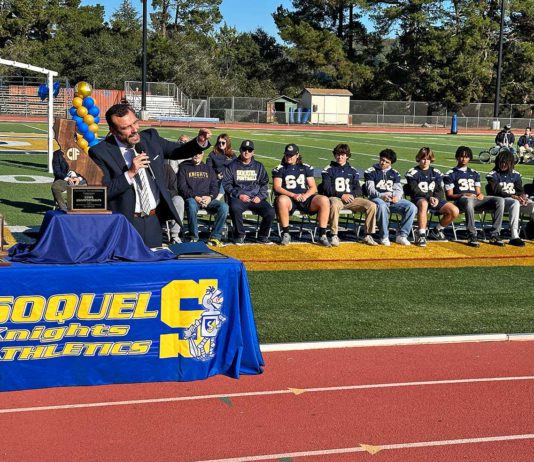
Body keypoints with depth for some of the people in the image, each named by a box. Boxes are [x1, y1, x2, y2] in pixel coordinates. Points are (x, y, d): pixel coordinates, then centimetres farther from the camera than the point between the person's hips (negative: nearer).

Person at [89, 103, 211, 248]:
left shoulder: (150, 137, 3)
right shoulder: (100, 152, -11)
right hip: (123, 225, -4)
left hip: (154, 221, 5)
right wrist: (130, 173, -23)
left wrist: (200, 142, -5)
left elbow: (179, 151, 14)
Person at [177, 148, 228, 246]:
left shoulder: (208, 169, 25)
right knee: (191, 205, -40)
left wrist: (210, 197, -8)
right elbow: (182, 187, 2)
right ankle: (194, 238, -28)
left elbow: (215, 187, 15)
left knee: (224, 207, -27)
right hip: (191, 199, -3)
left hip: (208, 199, 3)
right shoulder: (184, 168, 14)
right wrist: (195, 197, -14)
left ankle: (215, 237, -22)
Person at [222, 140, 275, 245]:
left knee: (270, 211, -23)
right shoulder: (232, 166, 11)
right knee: (235, 208, -38)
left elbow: (265, 184, 19)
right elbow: (226, 184, 4)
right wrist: (238, 195, -9)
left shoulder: (259, 166, 19)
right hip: (238, 198, -2)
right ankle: (239, 236, -16)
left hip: (256, 198, 3)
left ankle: (263, 236, 1)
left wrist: (260, 196, -1)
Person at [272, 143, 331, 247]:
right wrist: (293, 195, -16)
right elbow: (277, 187, -2)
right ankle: (286, 234, -27)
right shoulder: (279, 169, 12)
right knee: (282, 200, -40)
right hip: (289, 198, -2)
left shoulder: (306, 168, 18)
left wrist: (305, 195, -11)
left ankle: (322, 235, -22)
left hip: (306, 198, 2)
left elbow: (313, 188, 12)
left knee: (324, 200, -26)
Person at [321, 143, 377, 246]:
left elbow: (358, 189, 11)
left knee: (372, 205, -18)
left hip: (351, 199, 4)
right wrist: (341, 195, -17)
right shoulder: (329, 170, 7)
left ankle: (368, 236, -12)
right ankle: (334, 236, -34)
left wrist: (352, 195, -13)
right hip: (335, 198, -4)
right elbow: (327, 188, -4)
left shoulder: (353, 171, 18)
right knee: (334, 205, -42)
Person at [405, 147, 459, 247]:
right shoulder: (413, 173, 2)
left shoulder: (436, 172, 15)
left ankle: (436, 230, 6)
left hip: (435, 199, 5)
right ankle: (421, 235, -41)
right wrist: (429, 197, -20)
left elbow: (440, 190, 9)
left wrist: (436, 198, -14)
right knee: (424, 204, -44)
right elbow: (415, 191, -7)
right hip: (419, 199, -5)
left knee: (454, 211, -17)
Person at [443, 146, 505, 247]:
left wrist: (480, 195, -2)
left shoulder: (474, 173, 28)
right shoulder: (450, 174, 11)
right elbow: (449, 196, 3)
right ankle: (472, 236, -40)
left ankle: (494, 235, -25)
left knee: (500, 200, -21)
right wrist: (463, 195, -14)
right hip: (461, 200, -5)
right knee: (469, 201, -44)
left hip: (476, 200, 5)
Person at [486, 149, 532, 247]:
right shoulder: (493, 175, 5)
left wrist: (523, 196, -12)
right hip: (501, 201, -5)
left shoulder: (515, 175, 19)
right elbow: (497, 192, -8)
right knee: (515, 203, -38)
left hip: (516, 199, 5)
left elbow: (520, 190, 13)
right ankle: (514, 236, -47)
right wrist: (512, 196, -20)